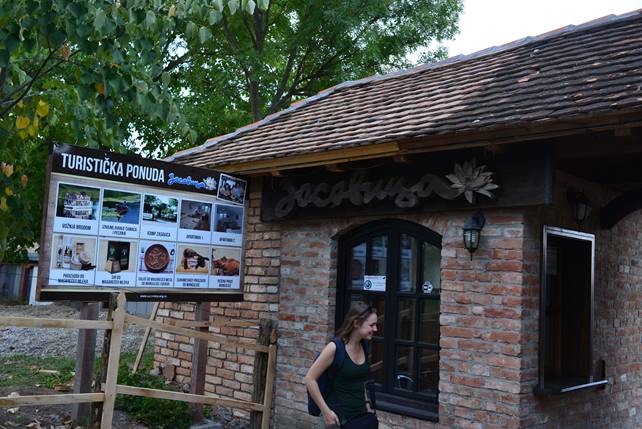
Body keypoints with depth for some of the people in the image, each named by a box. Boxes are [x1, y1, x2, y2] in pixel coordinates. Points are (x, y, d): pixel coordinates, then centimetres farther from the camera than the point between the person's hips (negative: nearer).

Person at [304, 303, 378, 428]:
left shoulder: (364, 347, 3)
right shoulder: (335, 347, -16)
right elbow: (309, 379, -14)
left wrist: (367, 405, 12)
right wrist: (326, 411, -15)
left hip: (360, 415, 6)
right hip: (338, 416, -6)